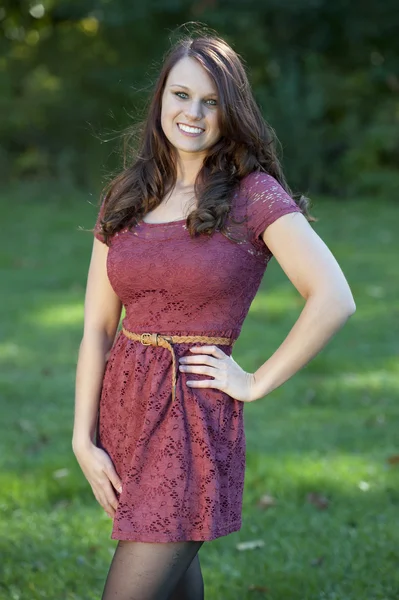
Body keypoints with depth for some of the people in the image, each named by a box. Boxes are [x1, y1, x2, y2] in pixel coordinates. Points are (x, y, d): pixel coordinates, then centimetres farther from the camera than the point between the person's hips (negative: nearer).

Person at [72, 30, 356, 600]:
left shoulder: (255, 196, -7)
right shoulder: (124, 199, 7)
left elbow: (334, 299, -16)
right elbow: (97, 327, 5)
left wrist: (257, 383, -11)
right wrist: (83, 440, -2)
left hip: (195, 418, -5)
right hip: (122, 405, 5)